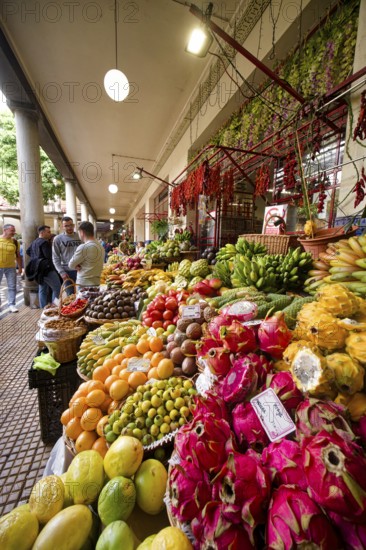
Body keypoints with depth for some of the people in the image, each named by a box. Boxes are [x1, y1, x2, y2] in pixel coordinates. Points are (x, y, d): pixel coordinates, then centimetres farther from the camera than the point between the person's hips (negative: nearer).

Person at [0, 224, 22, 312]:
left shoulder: (15, 241, 0)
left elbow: (18, 255, 7)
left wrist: (20, 267, 7)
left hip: (10, 267, 1)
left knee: (12, 287, -1)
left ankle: (11, 305, 4)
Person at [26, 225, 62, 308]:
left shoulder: (34, 242, 17)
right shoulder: (44, 242, -14)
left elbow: (28, 251, 28)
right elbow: (49, 256, -22)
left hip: (38, 269, 10)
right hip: (47, 269, -10)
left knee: (42, 290, 13)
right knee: (57, 288, -6)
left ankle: (43, 308, 17)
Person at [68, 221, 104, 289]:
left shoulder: (83, 247, -16)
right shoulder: (101, 246, 8)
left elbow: (71, 265, -6)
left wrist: (78, 266, 11)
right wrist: (82, 266, 1)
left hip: (85, 285, -7)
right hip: (96, 283, 7)